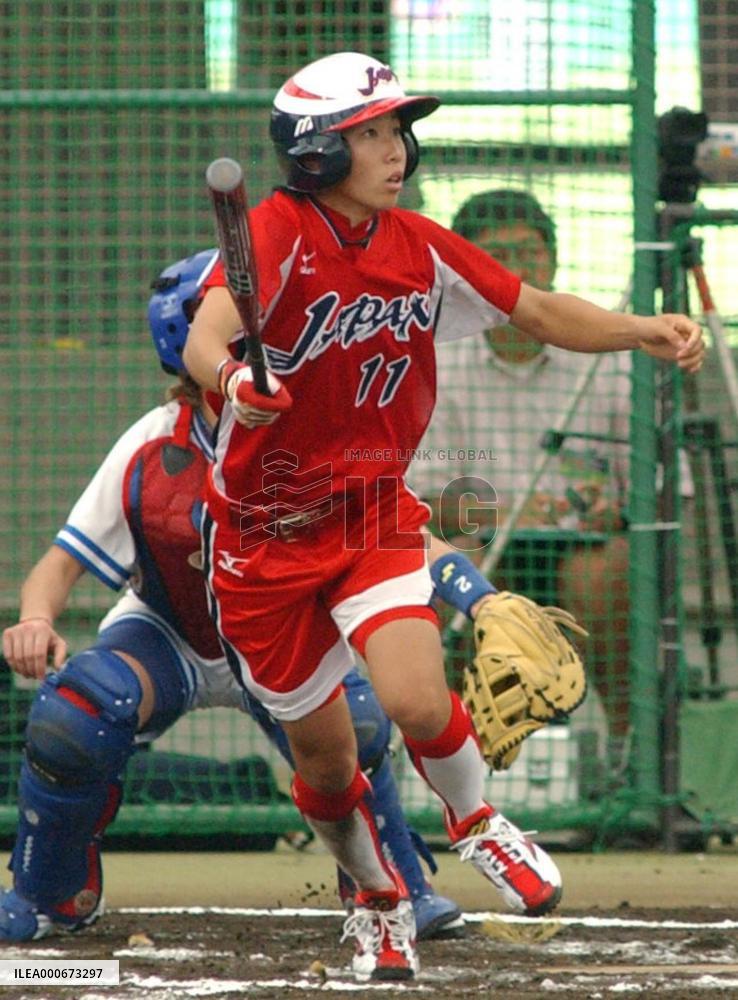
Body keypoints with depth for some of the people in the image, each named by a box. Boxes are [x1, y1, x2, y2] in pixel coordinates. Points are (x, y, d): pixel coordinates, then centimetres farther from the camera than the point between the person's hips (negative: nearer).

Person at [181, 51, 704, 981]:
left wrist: (643, 332, -8)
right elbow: (205, 335, -36)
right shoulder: (278, 233, -19)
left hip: (372, 512, 2)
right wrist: (230, 376, -59)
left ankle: (474, 820, 12)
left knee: (417, 701, -21)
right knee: (322, 752, 9)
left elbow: (538, 310, 8)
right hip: (263, 530, -2)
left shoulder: (419, 247, -2)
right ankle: (378, 896, 38)